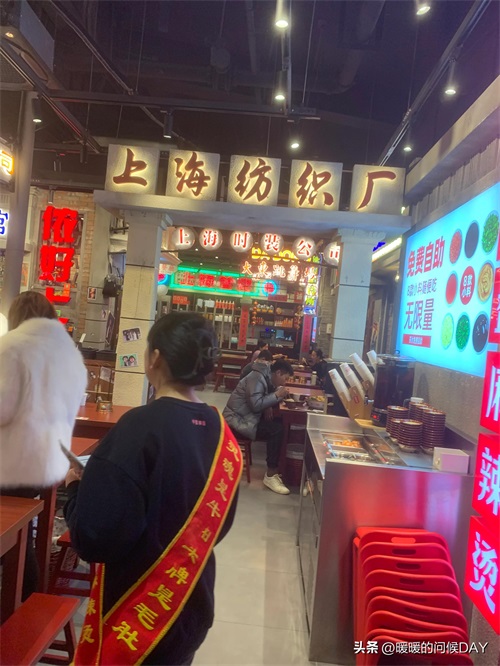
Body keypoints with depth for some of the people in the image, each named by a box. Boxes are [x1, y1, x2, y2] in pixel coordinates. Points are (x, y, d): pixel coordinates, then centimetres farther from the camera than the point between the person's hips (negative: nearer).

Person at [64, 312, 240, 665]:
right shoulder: (221, 432, -6)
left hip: (140, 613, -5)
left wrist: (75, 485, -9)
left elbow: (93, 537, -25)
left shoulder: (141, 426, -25)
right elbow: (219, 524, 6)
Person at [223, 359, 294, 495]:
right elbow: (256, 405, -27)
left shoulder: (267, 378, 10)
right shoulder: (257, 378, -19)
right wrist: (277, 395, -19)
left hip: (247, 416, 10)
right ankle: (270, 476, -15)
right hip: (238, 420, -10)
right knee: (276, 430, -22)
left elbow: (264, 398, 15)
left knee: (279, 425, -6)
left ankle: (275, 468, -1)